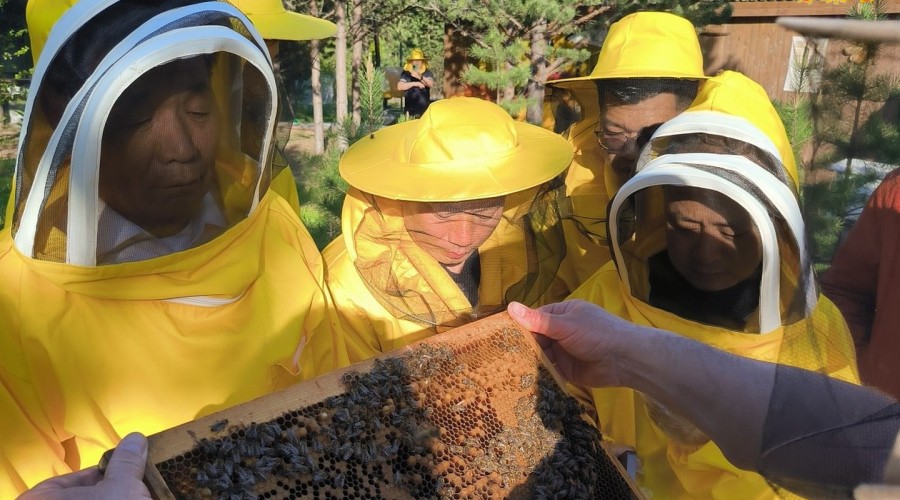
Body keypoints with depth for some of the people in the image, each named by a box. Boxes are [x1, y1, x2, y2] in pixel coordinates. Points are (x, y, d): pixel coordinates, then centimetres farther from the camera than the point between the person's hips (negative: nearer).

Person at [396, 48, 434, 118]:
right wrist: (415, 83, -13)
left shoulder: (427, 73, 4)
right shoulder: (406, 73, 5)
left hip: (425, 110, 0)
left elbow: (431, 84, -15)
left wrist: (420, 77, -32)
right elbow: (399, 87, -7)